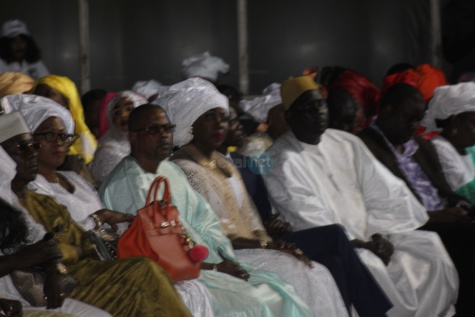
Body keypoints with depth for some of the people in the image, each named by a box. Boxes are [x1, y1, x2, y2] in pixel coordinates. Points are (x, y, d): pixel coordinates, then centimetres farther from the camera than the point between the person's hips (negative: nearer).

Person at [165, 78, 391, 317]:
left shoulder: (226, 167, 21)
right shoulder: (184, 169, -7)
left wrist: (269, 243, -4)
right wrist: (266, 245, -16)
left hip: (248, 250, 8)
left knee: (317, 274, -12)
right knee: (301, 278, -23)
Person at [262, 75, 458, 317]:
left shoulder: (347, 144, 10)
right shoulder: (281, 161, -10)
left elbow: (384, 192, 7)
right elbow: (308, 221, -16)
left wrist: (381, 235, -10)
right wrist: (363, 245, -18)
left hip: (369, 237, 7)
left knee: (429, 246, -10)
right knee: (368, 266, -34)